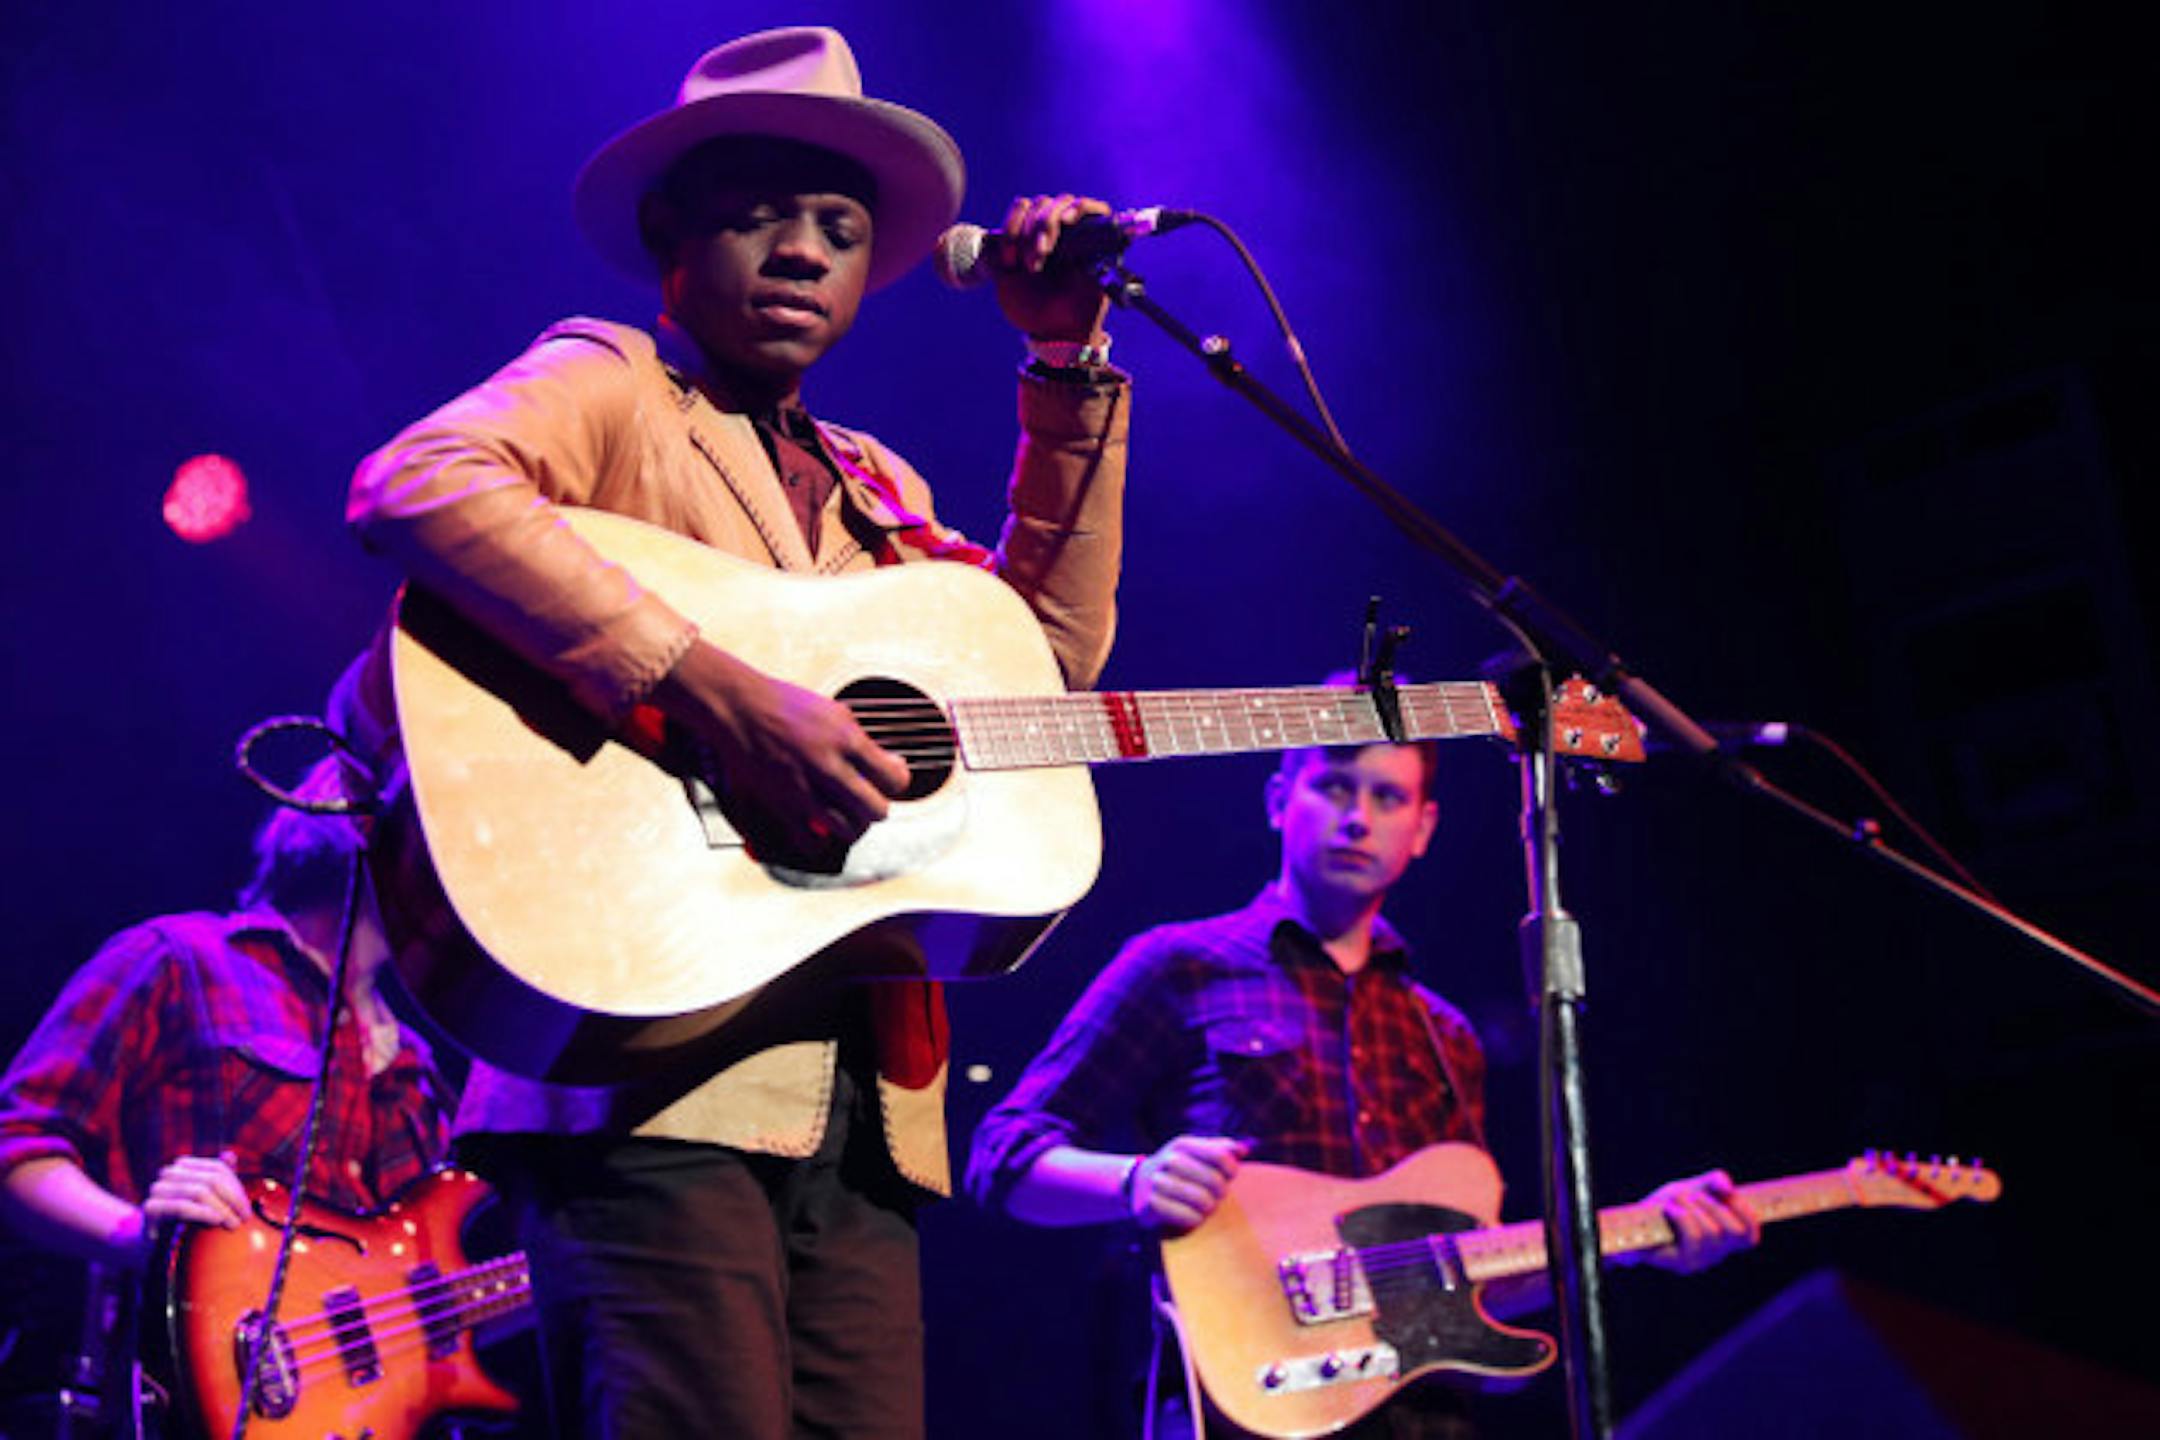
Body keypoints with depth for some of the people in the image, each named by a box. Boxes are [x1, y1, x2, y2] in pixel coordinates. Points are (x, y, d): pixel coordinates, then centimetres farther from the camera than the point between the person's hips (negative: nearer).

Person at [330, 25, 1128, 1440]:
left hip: (864, 1104, 7)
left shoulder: (877, 489, 26)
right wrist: (713, 691, -24)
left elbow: (1054, 647, 18)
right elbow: (415, 483, -16)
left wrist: (1070, 368, 14)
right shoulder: (607, 382, 4)